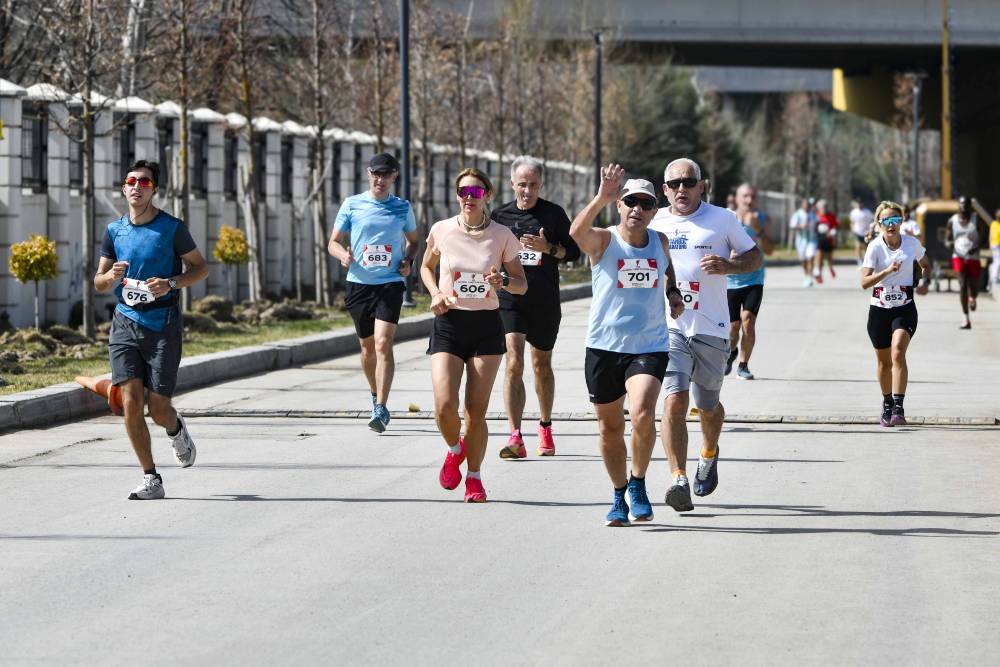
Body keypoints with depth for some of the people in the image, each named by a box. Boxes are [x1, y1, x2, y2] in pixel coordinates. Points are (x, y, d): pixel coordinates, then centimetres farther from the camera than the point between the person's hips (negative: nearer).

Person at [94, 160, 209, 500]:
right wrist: (111, 276, -12)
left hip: (163, 323, -3)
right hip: (126, 322, 3)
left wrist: (170, 284, -15)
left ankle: (176, 429, 36)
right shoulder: (114, 230, 7)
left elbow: (201, 267, 4)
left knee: (158, 408, -3)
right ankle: (151, 480, -1)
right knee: (131, 402, -10)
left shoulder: (172, 228, -3)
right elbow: (98, 283, 12)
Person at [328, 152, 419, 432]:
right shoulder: (352, 205, 4)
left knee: (383, 343, -16)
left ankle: (381, 409, -18)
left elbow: (413, 240, 21)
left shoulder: (403, 208, 6)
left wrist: (408, 260, 1)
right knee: (367, 346, 12)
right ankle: (375, 395, 35)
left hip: (390, 283, -2)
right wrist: (343, 255, -15)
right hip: (359, 282, 2)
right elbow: (334, 242, 7)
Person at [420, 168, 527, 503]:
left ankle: (474, 477, 18)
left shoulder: (502, 236, -2)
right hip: (448, 324, 0)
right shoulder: (442, 230, 0)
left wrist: (503, 281, -17)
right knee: (445, 406, -14)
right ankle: (455, 450, 19)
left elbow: (522, 283, 5)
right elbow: (426, 267, 18)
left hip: (486, 327, 0)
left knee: (476, 409, -1)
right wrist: (435, 293, -2)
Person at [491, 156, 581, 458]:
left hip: (546, 303, 0)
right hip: (509, 300, 0)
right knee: (514, 363, -15)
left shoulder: (554, 214, 1)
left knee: (542, 364, 14)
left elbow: (574, 251, 2)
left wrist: (548, 248, -14)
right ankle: (515, 438, -20)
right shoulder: (500, 215, 5)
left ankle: (545, 428, 34)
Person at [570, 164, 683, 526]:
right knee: (610, 428, 8)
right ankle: (619, 495, 28)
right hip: (604, 346, -1)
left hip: (650, 347, 1)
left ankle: (638, 483, -2)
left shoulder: (660, 242, 4)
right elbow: (577, 232, -32)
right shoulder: (603, 241, -7)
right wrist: (601, 199, -45)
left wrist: (673, 292, 9)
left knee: (643, 414, -23)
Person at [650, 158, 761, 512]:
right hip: (668, 326, 0)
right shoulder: (654, 222, 8)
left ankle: (709, 455, 46)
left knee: (707, 406, 14)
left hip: (711, 327, 0)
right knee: (675, 400, -18)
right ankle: (679, 480, -21)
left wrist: (728, 265, -11)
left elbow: (754, 256, 10)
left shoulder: (722, 219, 2)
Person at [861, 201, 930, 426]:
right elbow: (865, 282, -17)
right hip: (879, 308, 1)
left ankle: (898, 408, -26)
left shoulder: (912, 244, -2)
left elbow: (926, 265, 18)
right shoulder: (875, 247, -8)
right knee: (884, 361, 11)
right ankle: (887, 405, 33)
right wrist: (888, 271, -31)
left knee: (898, 352, -22)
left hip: (905, 308, -1)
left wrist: (925, 283, -2)